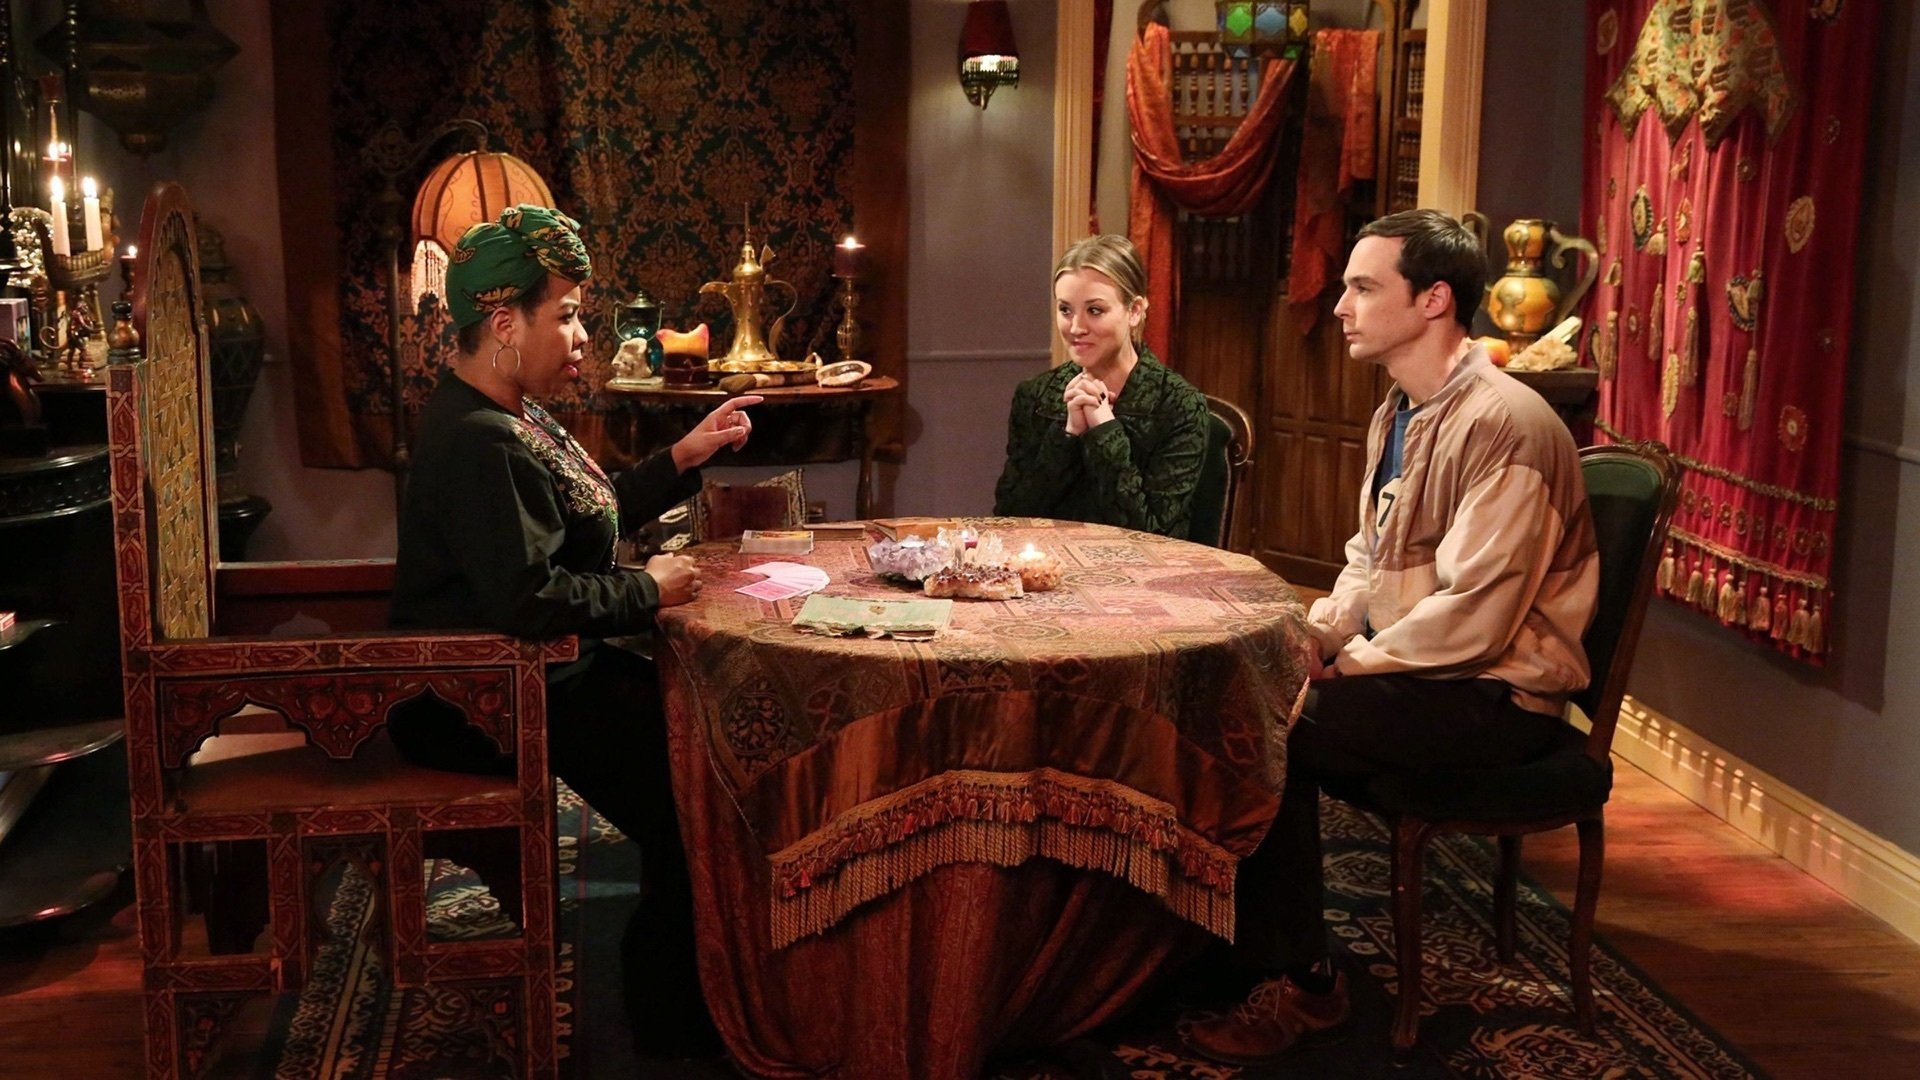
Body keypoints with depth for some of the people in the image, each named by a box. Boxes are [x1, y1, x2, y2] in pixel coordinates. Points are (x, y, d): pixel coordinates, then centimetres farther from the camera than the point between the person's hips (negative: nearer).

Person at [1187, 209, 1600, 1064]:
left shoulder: (1502, 424, -20)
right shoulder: (1398, 415, 11)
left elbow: (1471, 620, -25)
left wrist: (1350, 662, -15)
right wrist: (1316, 631, 0)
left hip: (1494, 695, -9)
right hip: (1404, 665, 9)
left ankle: (1300, 983, -5)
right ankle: (1225, 937, 4)